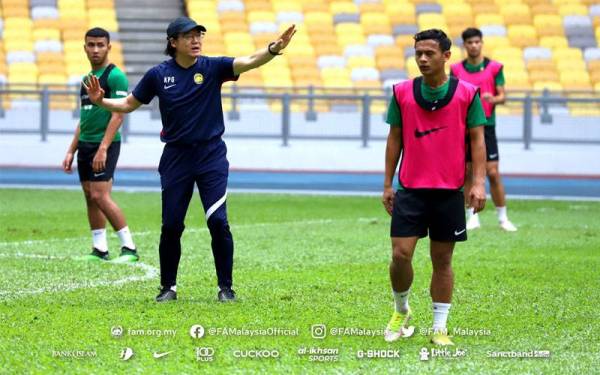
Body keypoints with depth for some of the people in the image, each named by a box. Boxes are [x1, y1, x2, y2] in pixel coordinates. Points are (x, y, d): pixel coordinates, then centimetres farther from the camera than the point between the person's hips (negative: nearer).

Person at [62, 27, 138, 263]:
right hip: (85, 145, 9)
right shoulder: (88, 78, 16)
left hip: (105, 145, -9)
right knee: (90, 197, 6)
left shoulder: (115, 76, -10)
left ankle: (129, 248, -9)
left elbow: (118, 114, -17)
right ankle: (99, 250, 10)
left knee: (100, 196, -15)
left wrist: (103, 148, -23)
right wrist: (71, 151, 18)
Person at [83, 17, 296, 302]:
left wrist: (274, 49, -38)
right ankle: (168, 287, 19)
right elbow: (129, 104, 9)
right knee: (171, 226, 3)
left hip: (211, 156, -1)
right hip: (176, 157, 1)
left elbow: (249, 62, -20)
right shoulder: (158, 75, -1)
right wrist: (101, 101, -9)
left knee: (218, 222, -9)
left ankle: (226, 287, 3)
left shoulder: (212, 67, -5)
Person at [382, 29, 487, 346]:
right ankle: (401, 311, 19)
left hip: (449, 191, -1)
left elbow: (477, 139, 1)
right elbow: (394, 139, 9)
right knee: (400, 254, -7)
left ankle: (439, 328, 14)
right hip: (410, 189, 1)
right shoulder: (402, 92, 2)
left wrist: (478, 183, -8)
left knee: (442, 259, 5)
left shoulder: (467, 94, -2)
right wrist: (388, 185, 8)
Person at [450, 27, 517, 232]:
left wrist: (492, 99, -19)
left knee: (493, 173, -6)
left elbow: (502, 96, 1)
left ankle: (502, 217, 2)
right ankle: (473, 217, 10)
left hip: (486, 124, -2)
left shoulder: (494, 67, 2)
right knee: (468, 173, 3)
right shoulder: (457, 69, 7)